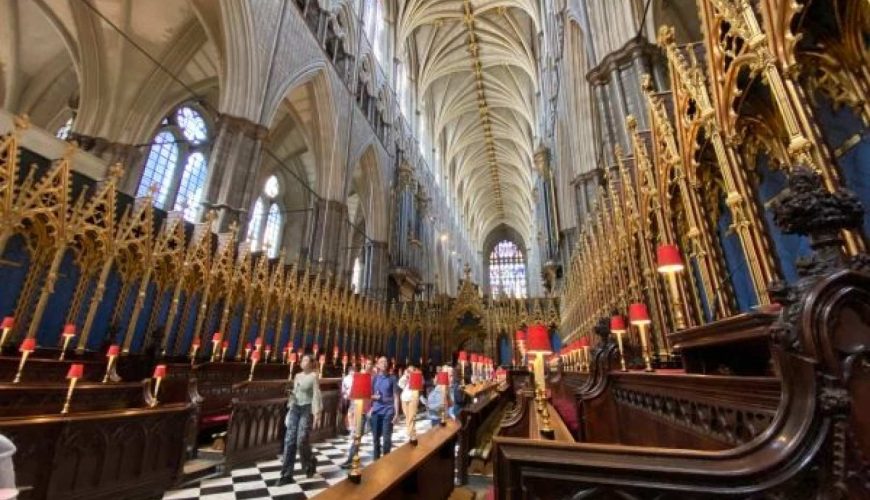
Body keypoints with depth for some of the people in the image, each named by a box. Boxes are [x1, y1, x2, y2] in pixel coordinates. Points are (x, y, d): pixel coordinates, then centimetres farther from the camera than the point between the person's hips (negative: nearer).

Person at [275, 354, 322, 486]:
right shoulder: (297, 376, 13)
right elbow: (294, 393, 18)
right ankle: (287, 475, 9)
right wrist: (290, 408, 13)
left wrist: (317, 411, -20)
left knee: (301, 440, -8)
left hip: (307, 409, -6)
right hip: (295, 408, 6)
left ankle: (310, 463, 21)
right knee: (289, 441, 2)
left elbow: (316, 394, -13)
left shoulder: (314, 376, -7)